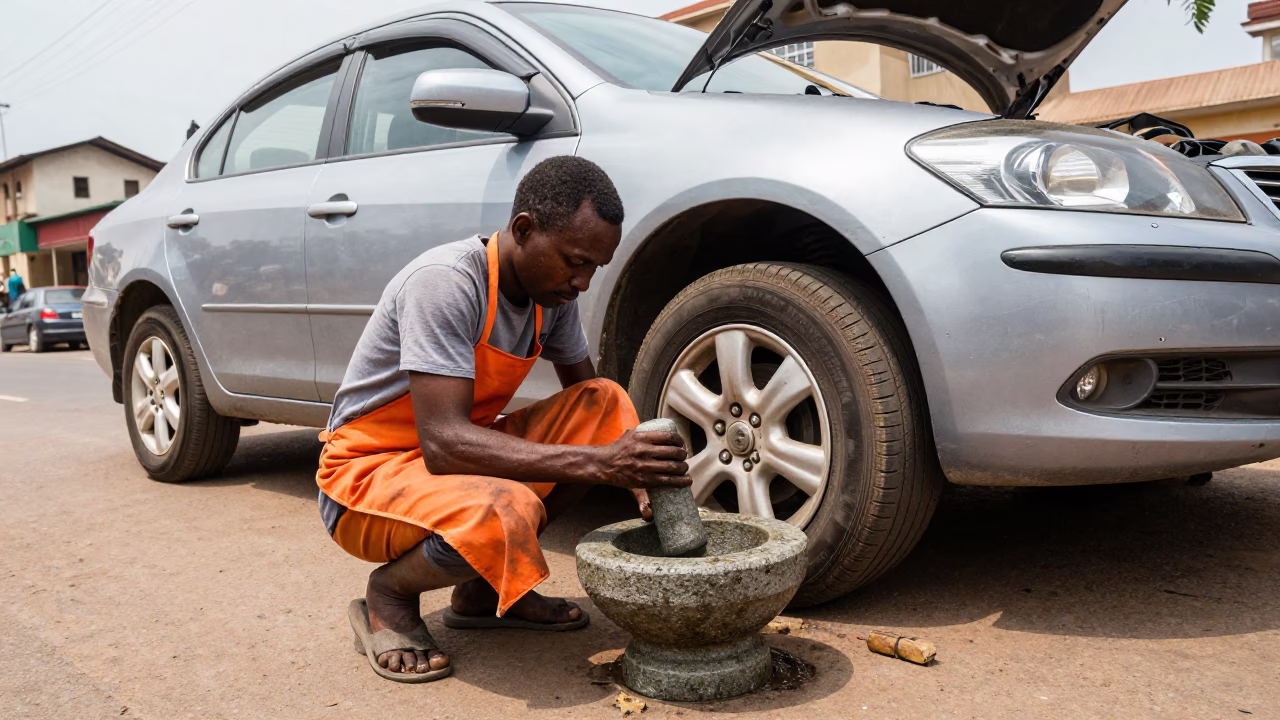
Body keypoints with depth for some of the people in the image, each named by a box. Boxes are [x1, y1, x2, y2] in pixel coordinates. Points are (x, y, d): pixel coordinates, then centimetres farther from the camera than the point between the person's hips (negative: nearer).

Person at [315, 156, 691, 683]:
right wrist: (596, 463, -39)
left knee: (607, 404, -8)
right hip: (367, 473, -8)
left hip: (463, 457, 8)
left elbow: (583, 390, 8)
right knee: (503, 512, -38)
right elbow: (444, 444, -33)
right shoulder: (444, 283, -27)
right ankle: (388, 594, -3)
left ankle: (484, 588, 0)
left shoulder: (552, 290, -3)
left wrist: (634, 467, -13)